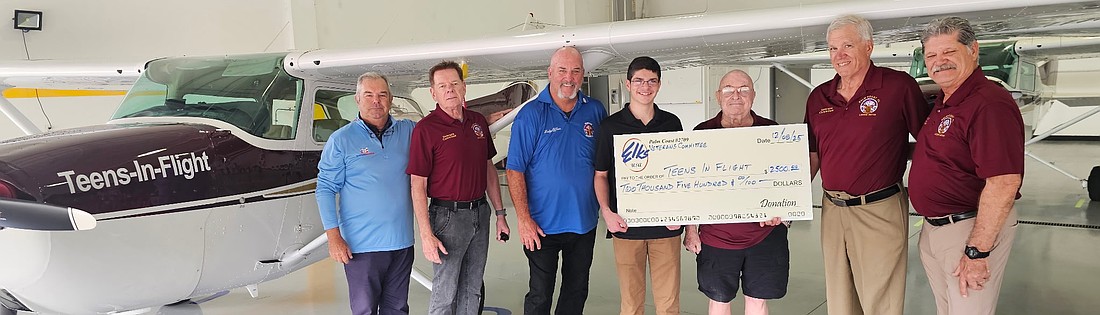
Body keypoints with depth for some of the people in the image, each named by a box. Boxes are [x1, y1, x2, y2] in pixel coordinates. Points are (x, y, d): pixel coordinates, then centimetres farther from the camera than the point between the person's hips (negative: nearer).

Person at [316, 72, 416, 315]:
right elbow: (325, 189, -3)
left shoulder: (408, 131, 6)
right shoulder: (341, 140, -3)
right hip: (362, 245, -3)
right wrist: (333, 237, -10)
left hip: (402, 241, 4)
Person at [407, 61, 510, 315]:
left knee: (473, 289, 17)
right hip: (448, 216, -6)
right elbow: (418, 185, -13)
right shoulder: (426, 128, -12)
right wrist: (426, 235, -18)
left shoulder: (478, 122, 6)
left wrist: (500, 213, 12)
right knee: (445, 293, 3)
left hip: (480, 213, 6)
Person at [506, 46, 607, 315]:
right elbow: (515, 170, -11)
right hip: (543, 225, -4)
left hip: (585, 222, 4)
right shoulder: (531, 114, -10)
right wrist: (523, 219, -15)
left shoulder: (595, 111, 2)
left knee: (577, 292, 18)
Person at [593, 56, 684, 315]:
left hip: (666, 225, 2)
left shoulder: (671, 123, 6)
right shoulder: (610, 126, 1)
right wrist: (606, 211, -11)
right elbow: (601, 175, 5)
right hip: (626, 226, -1)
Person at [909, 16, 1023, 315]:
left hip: (973, 230, -9)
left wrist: (977, 251, -27)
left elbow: (1004, 182, -28)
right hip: (933, 229, 10)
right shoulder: (942, 103, 9)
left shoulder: (989, 103, -22)